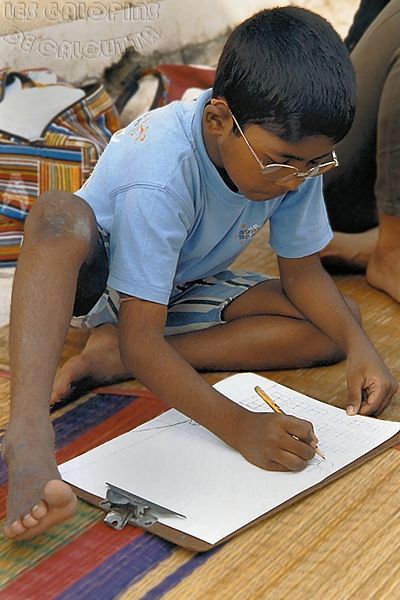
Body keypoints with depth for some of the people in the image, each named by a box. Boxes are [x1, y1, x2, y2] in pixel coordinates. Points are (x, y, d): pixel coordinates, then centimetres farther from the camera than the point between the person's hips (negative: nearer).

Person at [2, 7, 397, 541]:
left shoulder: (294, 155, -19)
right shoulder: (160, 176, -36)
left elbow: (302, 271, -7)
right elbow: (143, 341, -37)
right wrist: (238, 426, -48)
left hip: (183, 291, 6)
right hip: (94, 274, -6)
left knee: (337, 322, -15)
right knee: (59, 213, -40)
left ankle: (111, 356, -19)